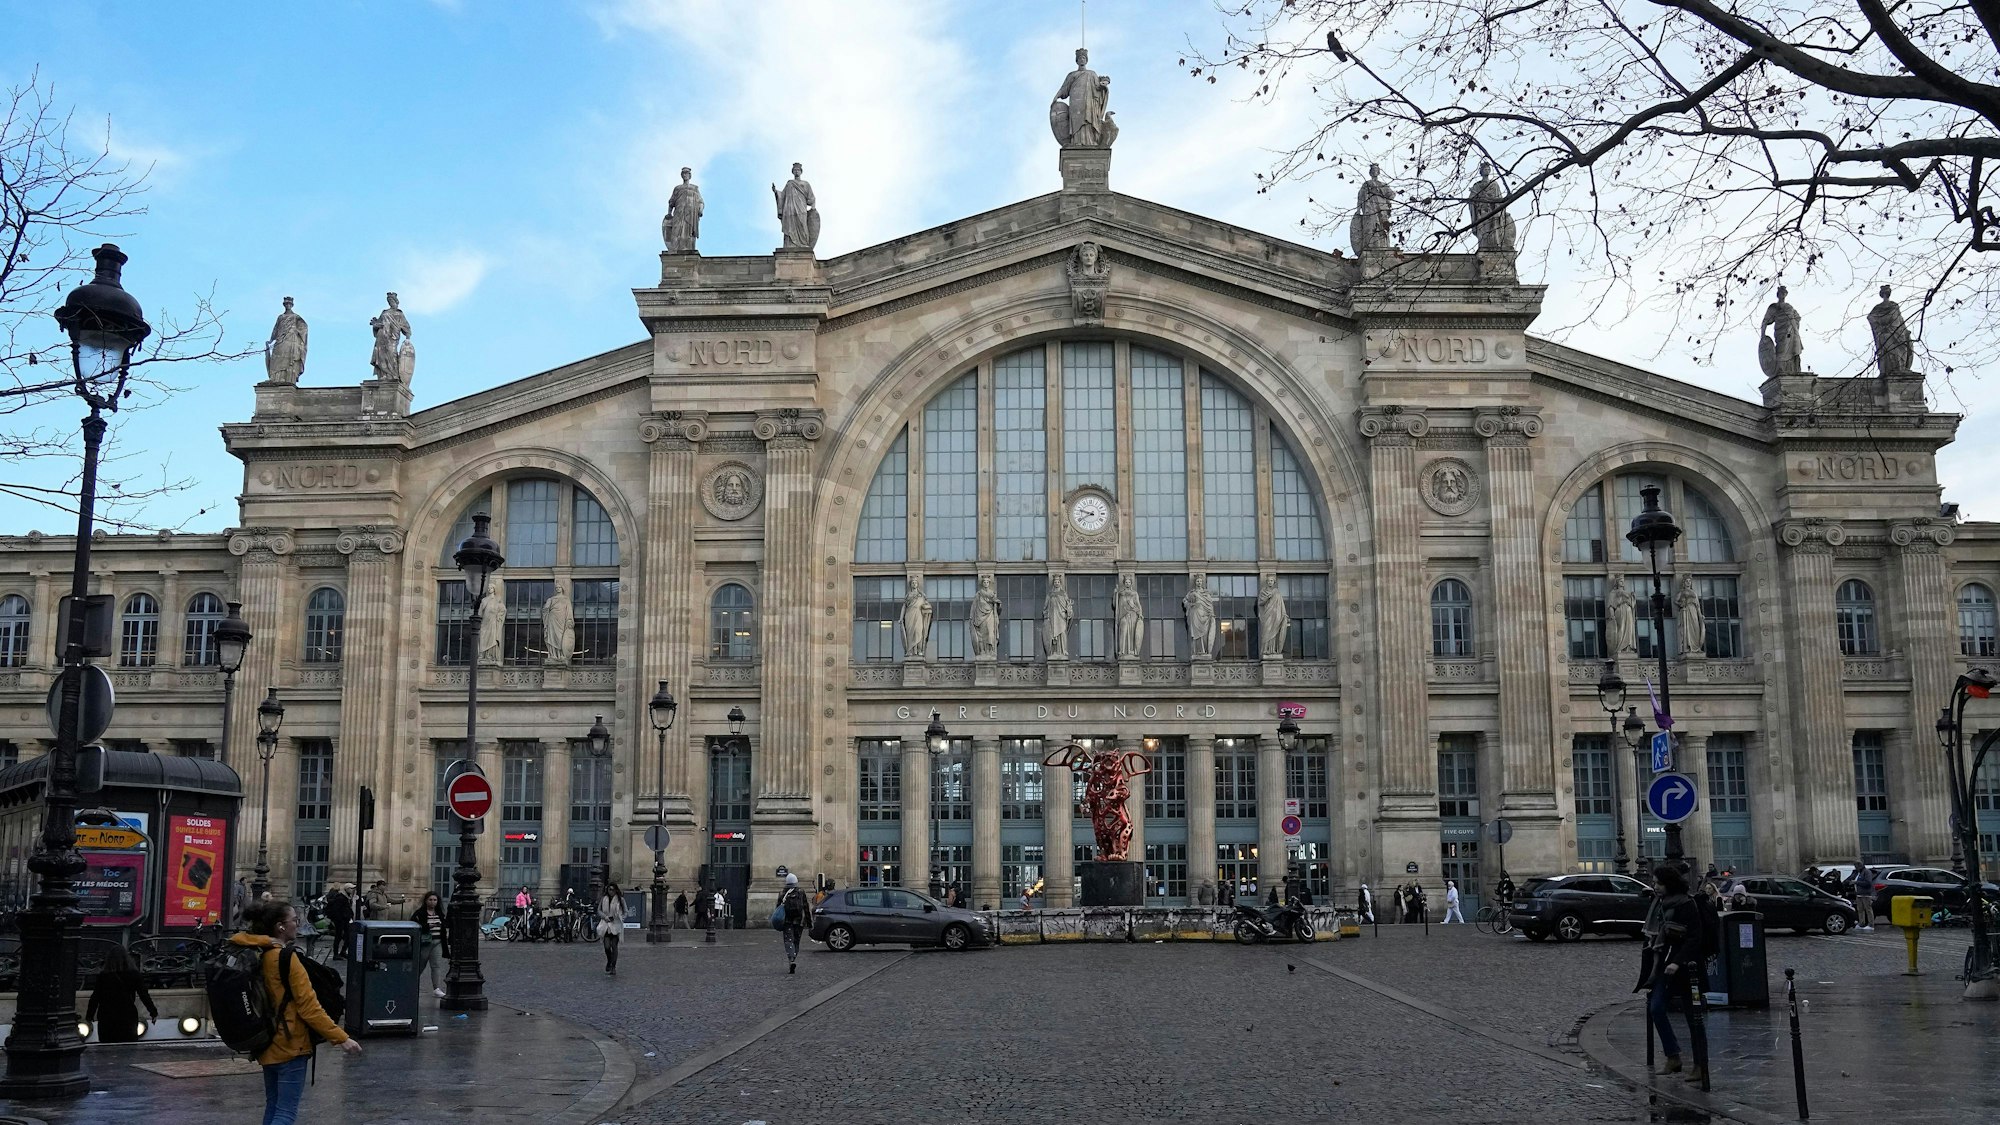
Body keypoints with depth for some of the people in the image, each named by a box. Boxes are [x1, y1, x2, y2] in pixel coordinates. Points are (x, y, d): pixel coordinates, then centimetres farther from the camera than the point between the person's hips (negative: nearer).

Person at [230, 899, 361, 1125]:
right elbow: (309, 1006, -20)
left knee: (273, 1106, 18)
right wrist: (341, 1038, -19)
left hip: (268, 1044, 8)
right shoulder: (286, 959, -18)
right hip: (291, 1045, -8)